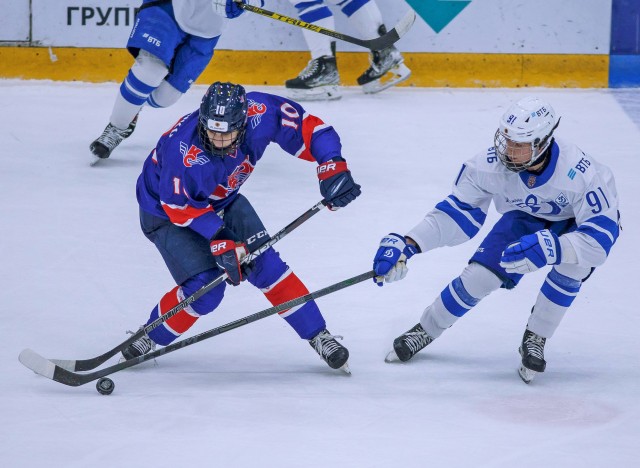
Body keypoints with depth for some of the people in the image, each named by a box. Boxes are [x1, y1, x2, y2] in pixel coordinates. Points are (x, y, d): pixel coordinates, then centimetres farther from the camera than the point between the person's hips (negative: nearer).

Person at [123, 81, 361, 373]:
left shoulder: (259, 114, -30)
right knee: (205, 288, -18)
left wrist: (332, 166, -27)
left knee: (265, 265, -6)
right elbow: (181, 206, -26)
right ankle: (148, 339, 5)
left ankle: (318, 336, 7)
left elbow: (306, 126, -16)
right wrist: (219, 240, -28)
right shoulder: (184, 153, -41)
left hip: (223, 201, 5)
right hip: (168, 210, -5)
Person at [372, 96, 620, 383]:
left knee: (570, 264, -34)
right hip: (525, 218, 3)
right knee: (480, 275, -13)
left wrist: (551, 247, -59)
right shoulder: (492, 163, -29)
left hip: (575, 224, -3)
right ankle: (426, 330, 14)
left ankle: (535, 340, -10)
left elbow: (601, 236, -42)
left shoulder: (583, 174, -41)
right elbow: (460, 210, -17)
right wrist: (410, 245, -27)